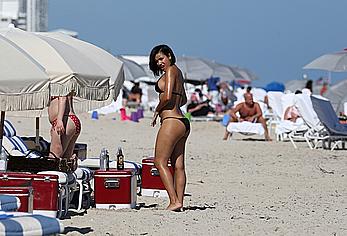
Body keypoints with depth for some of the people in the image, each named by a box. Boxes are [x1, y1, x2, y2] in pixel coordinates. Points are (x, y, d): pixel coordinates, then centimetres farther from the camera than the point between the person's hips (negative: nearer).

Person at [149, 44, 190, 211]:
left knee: (160, 161, -7)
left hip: (171, 121, -10)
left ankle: (174, 201, -14)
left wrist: (156, 111, -2)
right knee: (178, 166, 7)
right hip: (183, 122, 10)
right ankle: (179, 202, 5)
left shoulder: (171, 70, -7)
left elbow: (167, 97, -17)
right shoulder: (178, 72, 20)